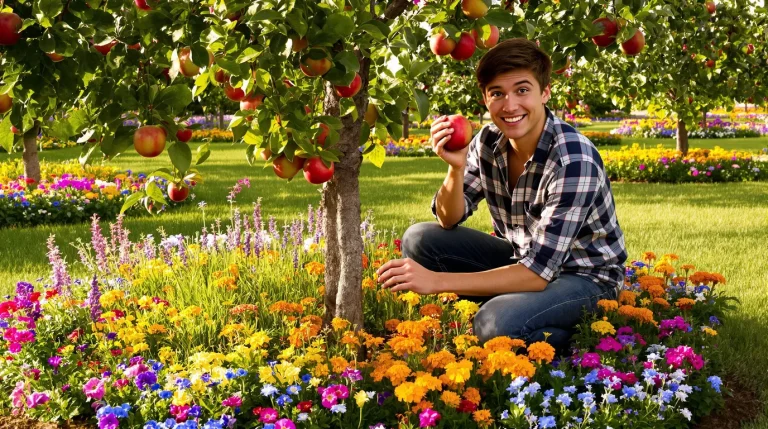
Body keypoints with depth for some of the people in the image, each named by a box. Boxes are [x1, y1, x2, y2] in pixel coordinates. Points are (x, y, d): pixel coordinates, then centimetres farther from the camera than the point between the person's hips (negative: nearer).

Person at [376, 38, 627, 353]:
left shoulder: (574, 161, -29)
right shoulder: (489, 141, -9)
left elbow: (539, 272, -31)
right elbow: (449, 221, -2)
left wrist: (436, 281, -34)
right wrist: (455, 167, -23)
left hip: (585, 277, -6)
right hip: (522, 258, 6)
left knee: (496, 323, -34)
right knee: (419, 239, -8)